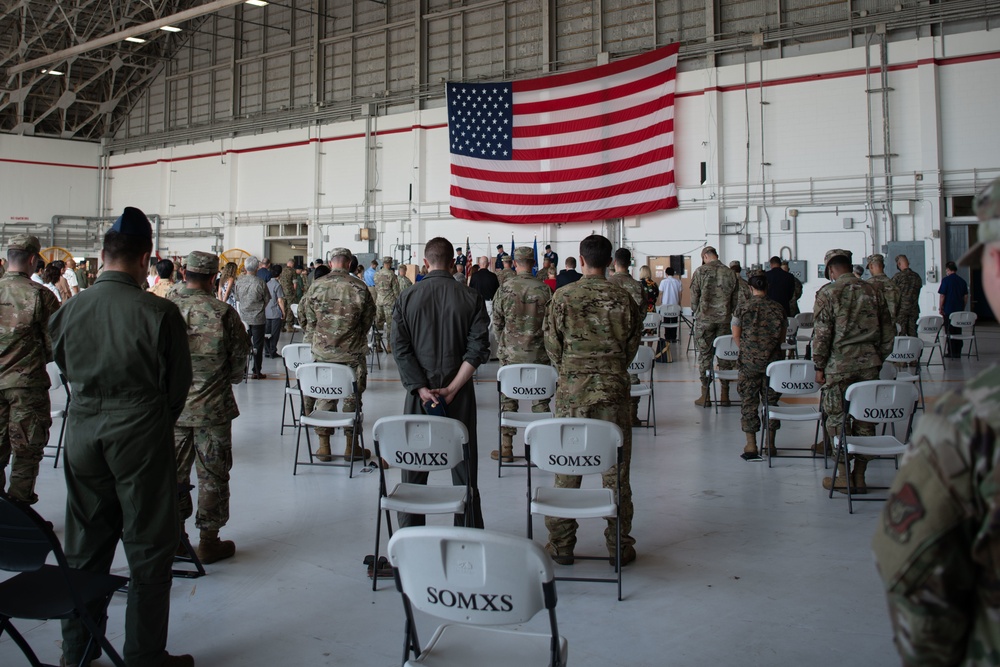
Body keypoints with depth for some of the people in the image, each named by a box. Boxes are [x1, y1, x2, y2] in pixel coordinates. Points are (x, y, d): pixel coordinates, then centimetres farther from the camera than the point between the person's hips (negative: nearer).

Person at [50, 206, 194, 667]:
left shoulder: (68, 311, -3)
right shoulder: (159, 313, -15)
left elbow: (65, 369, 9)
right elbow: (178, 382, -5)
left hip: (82, 432, 5)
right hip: (140, 435, -4)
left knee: (84, 547, 17)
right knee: (148, 551, 8)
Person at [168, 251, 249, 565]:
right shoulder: (223, 312, -15)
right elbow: (240, 357, -5)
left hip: (172, 406, 3)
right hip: (213, 407, -3)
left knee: (174, 472, 15)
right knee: (212, 474, 8)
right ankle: (209, 540, 15)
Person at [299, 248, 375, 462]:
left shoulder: (317, 285, -5)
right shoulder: (360, 288, -8)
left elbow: (303, 315, 4)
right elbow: (369, 318, 1)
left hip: (322, 350, 1)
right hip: (352, 352, -1)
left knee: (324, 396, 11)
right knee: (352, 397, 9)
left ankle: (323, 446, 15)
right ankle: (351, 445, 14)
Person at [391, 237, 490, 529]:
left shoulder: (407, 298, -1)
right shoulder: (472, 298, -3)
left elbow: (400, 348, -7)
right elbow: (478, 349, -11)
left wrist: (422, 389, -10)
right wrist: (452, 388, -12)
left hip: (418, 392, 1)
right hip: (460, 395, -1)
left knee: (413, 469, 11)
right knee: (464, 466, 7)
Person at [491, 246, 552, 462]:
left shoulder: (504, 288, -7)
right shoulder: (544, 289, -6)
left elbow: (496, 322, -1)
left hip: (510, 353, 0)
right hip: (538, 353, 0)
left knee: (508, 399, 7)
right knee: (540, 400, 9)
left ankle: (506, 448, 11)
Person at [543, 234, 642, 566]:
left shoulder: (563, 297, -4)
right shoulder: (624, 299, -1)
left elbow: (552, 345, 1)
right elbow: (632, 345, 6)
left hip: (572, 390, 0)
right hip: (613, 389, 1)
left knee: (566, 468, 7)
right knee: (616, 468, 8)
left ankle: (561, 544, 14)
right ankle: (619, 545, 14)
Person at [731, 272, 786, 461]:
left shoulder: (742, 307, -4)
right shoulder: (777, 308, 0)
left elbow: (736, 336, -1)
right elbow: (782, 337, 5)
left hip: (749, 361, -2)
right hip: (772, 361, 2)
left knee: (749, 402, 3)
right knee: (771, 400, 10)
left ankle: (751, 445, 3)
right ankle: (770, 444, 15)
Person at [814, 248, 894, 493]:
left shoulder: (828, 293, -5)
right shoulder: (873, 292, 8)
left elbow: (821, 333, -9)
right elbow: (888, 332, 10)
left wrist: (819, 366, -1)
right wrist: (878, 360, 18)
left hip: (839, 364, -4)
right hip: (869, 363, 4)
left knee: (837, 418, 4)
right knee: (865, 418, 9)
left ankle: (843, 475, 6)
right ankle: (859, 475, 13)